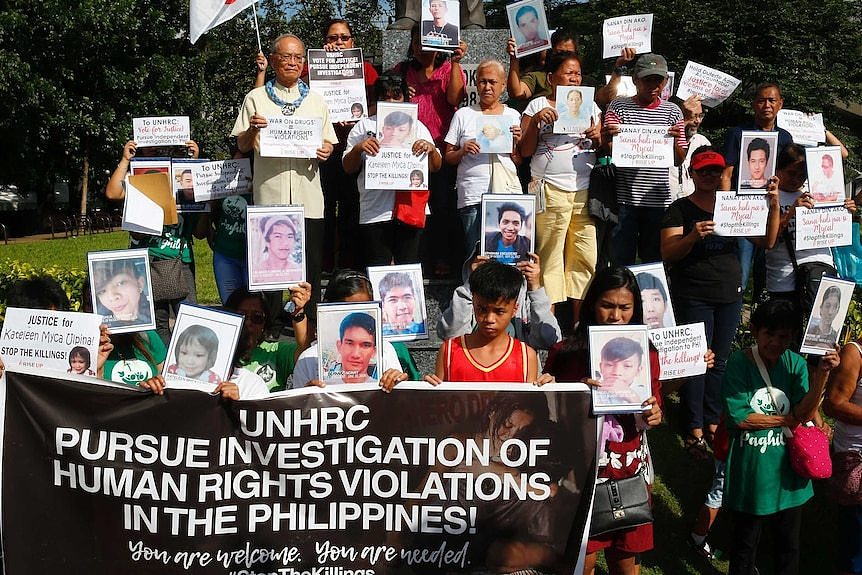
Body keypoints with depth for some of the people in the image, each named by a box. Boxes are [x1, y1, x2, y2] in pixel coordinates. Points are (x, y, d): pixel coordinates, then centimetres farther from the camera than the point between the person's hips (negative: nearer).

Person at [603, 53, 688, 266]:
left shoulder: (672, 112, 10)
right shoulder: (619, 106, 3)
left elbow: (678, 161, 8)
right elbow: (608, 152, -2)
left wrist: (675, 139, -12)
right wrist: (608, 138, -25)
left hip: (658, 199, 2)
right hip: (624, 200, -2)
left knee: (654, 261, 9)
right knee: (621, 261, 1)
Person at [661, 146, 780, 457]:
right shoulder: (680, 208, -1)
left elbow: (767, 241, 7)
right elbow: (668, 254, -10)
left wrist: (774, 206, -8)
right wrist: (693, 236, -28)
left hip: (730, 295, 4)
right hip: (693, 297, -4)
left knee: (720, 361, 8)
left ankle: (713, 424, 16)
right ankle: (695, 431, -2)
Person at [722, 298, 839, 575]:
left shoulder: (795, 364, -5)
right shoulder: (739, 362, -14)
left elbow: (805, 414, -16)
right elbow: (739, 417, -19)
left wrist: (822, 374, -27)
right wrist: (788, 419, -12)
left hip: (788, 467, 3)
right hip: (750, 470, -3)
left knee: (789, 542, 20)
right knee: (745, 540, 16)